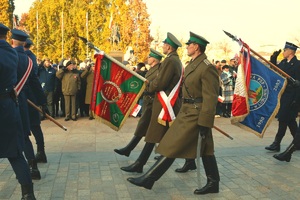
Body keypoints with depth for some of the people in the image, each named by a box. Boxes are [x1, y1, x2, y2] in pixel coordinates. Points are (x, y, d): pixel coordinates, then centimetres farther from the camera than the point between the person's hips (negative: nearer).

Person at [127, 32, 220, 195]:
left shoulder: (207, 68, -17)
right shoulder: (193, 64, 13)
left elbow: (210, 98, -19)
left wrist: (204, 123, -21)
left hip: (195, 115, -10)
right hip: (188, 111, 10)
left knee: (173, 147, -4)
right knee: (205, 150, 14)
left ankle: (148, 179, 5)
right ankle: (213, 183, 24)